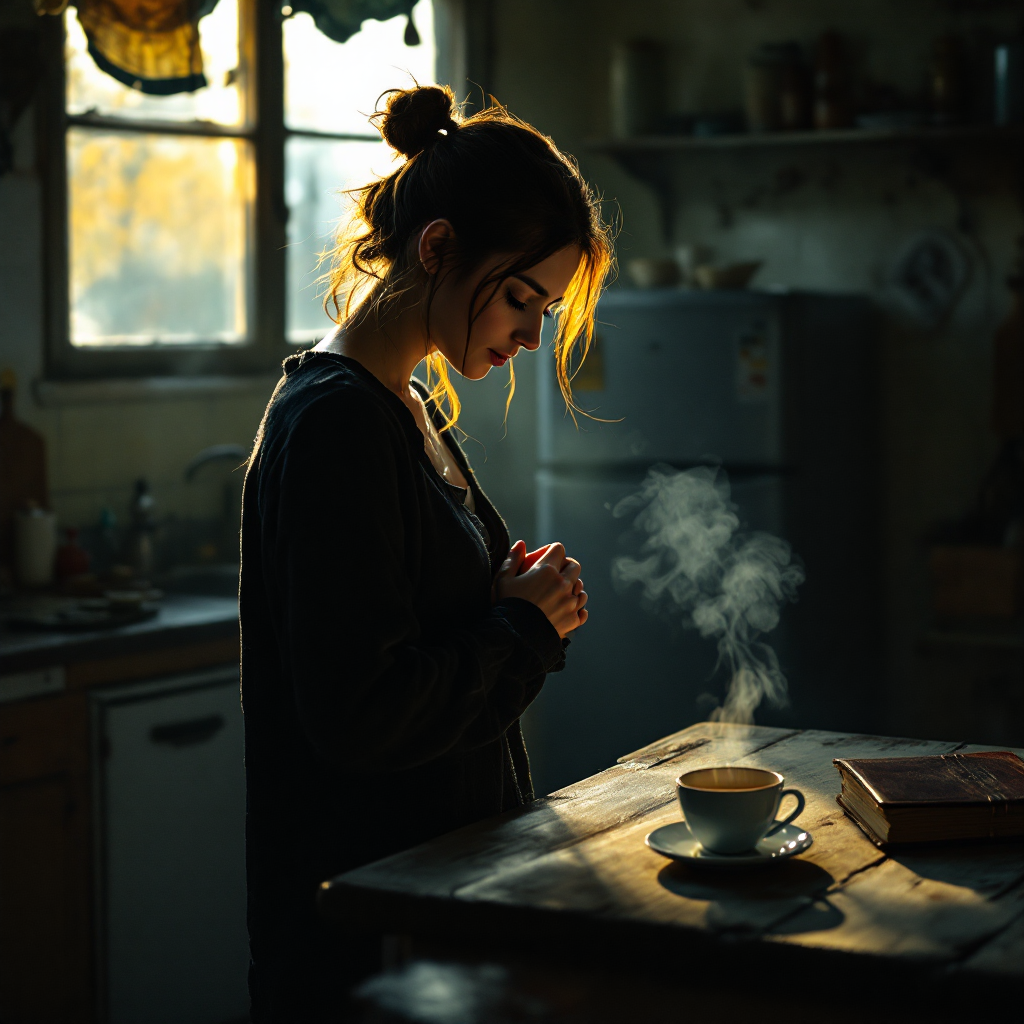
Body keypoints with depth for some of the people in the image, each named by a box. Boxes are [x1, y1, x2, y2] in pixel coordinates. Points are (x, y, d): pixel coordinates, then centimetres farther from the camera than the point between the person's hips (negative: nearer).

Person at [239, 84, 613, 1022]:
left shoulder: (413, 410, 11)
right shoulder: (335, 422, -20)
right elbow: (358, 715, -25)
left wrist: (525, 613, 1)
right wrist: (526, 630, -12)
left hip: (448, 878, 10)